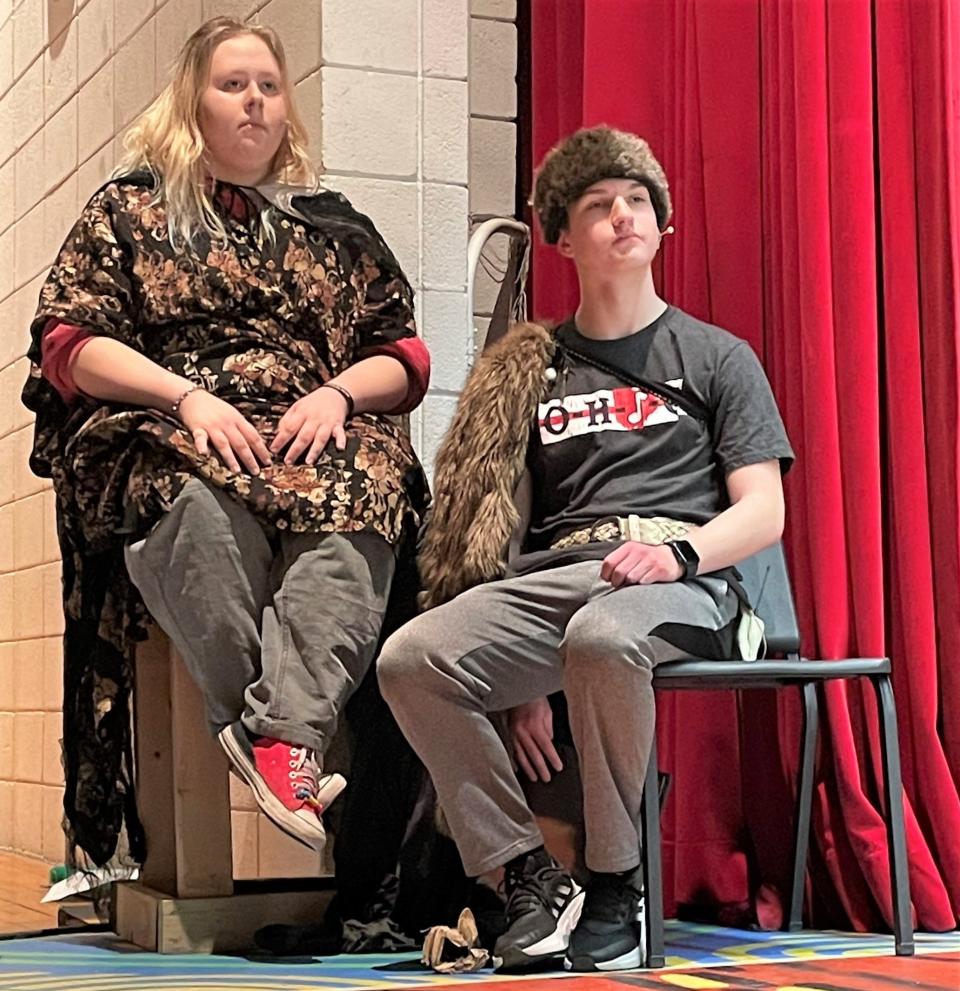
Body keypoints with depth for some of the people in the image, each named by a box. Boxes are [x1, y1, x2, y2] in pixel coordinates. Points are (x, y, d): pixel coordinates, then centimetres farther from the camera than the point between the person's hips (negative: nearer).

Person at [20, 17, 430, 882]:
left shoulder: (335, 228, 25)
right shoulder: (129, 208, 19)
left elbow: (403, 360, 19)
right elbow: (68, 343, 6)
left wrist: (336, 395, -6)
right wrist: (188, 397, -11)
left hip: (314, 440, 2)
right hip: (163, 442, -2)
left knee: (358, 504, -37)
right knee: (203, 503, -40)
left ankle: (283, 737, -48)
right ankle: (283, 739, -40)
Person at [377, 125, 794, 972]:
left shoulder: (716, 356, 17)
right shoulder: (534, 368, 23)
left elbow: (764, 512, 7)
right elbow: (509, 516, 16)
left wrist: (679, 551, -16)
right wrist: (519, 679, 3)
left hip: (681, 581, -3)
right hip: (553, 577, 3)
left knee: (601, 636, -39)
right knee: (412, 660, -26)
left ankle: (615, 887, -20)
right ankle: (532, 879, -14)